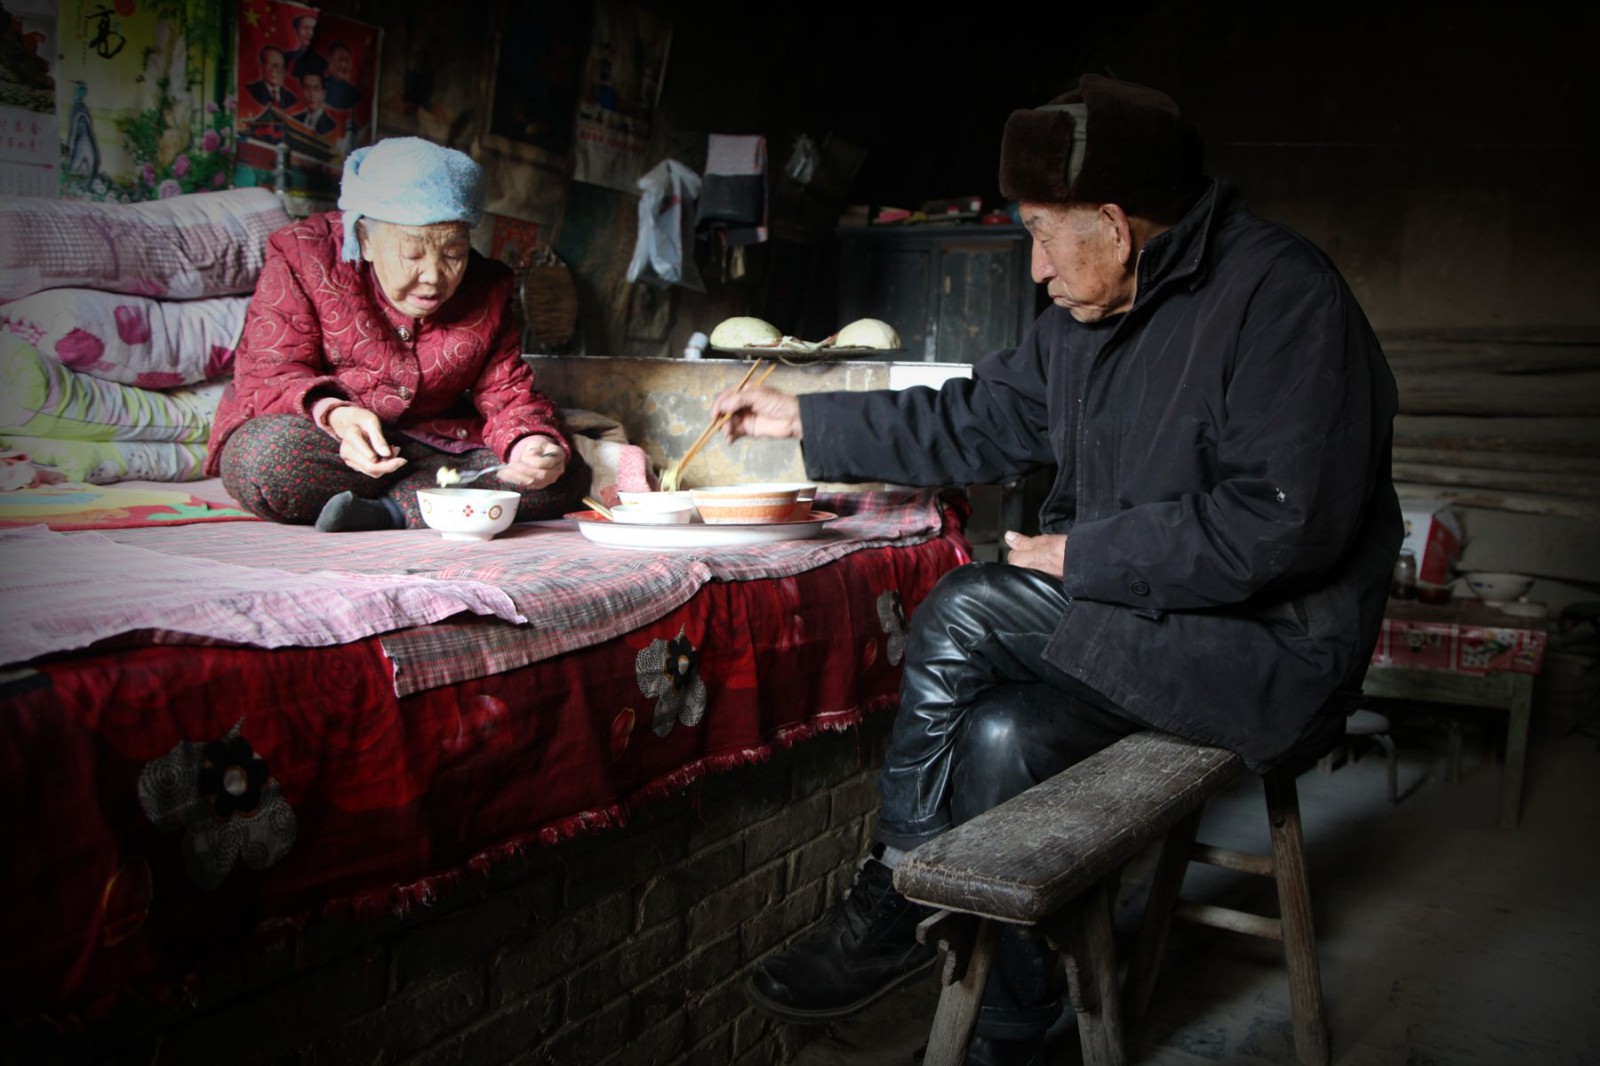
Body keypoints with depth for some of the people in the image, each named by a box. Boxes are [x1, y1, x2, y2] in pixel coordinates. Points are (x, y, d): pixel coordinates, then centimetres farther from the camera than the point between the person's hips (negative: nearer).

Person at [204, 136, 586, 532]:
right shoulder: (303, 258, -10)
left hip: (434, 447, 3)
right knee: (264, 455, -38)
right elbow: (269, 374, -14)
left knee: (566, 474, -18)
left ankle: (387, 510, -27)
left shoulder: (486, 290, 1)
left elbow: (506, 390, -1)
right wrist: (334, 415, -37)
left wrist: (532, 441, -26)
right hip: (323, 444, -3)